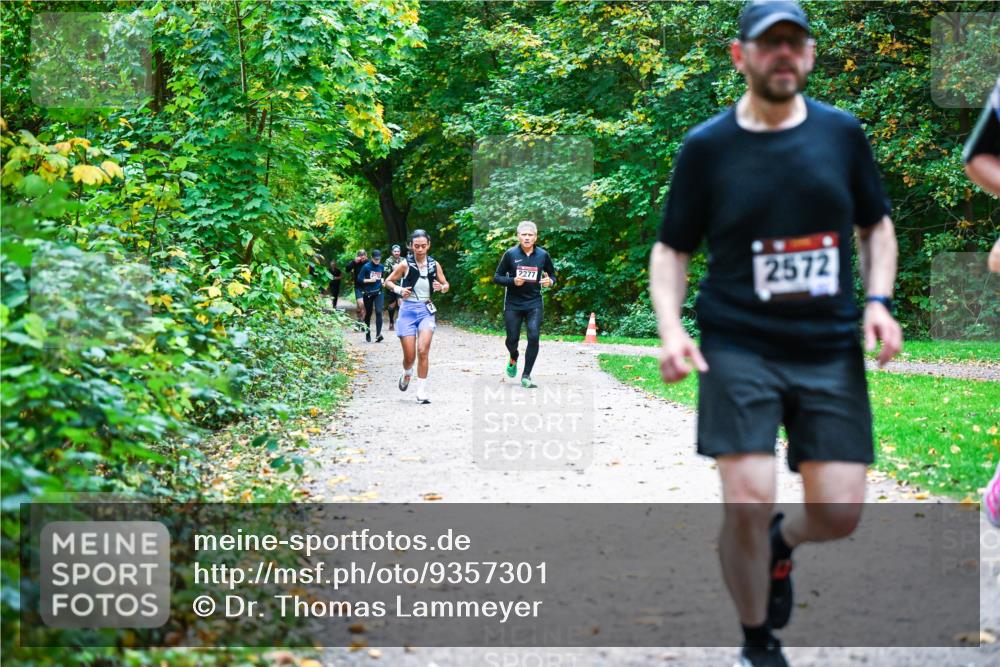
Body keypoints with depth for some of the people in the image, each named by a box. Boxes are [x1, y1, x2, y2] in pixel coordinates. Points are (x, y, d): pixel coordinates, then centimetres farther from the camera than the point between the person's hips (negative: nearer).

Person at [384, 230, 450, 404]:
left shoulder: (434, 265, 2)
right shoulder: (405, 265, -5)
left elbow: (446, 285, 13)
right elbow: (388, 281, 6)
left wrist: (441, 287, -10)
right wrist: (399, 289, -13)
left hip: (426, 310, 1)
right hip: (408, 310, -1)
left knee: (423, 350, -15)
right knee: (409, 356, -1)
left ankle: (421, 392, -8)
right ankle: (407, 373, 36)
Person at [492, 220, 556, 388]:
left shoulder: (543, 255, 0)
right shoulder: (510, 254, -5)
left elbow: (552, 274, 14)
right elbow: (497, 277, 0)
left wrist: (550, 281, -10)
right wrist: (513, 281, -18)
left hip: (534, 304, 1)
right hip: (513, 304, -1)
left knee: (533, 338, -12)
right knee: (512, 338, 2)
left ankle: (526, 376, -1)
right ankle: (513, 359, 39)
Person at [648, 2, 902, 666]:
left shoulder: (842, 132, 5)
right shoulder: (708, 146, -2)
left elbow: (876, 225, 17)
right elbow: (672, 248, 5)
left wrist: (878, 300, 1)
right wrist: (671, 327, -10)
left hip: (831, 350, 2)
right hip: (739, 348, -2)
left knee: (840, 513, -3)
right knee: (748, 502, -13)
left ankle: (780, 546, 35)